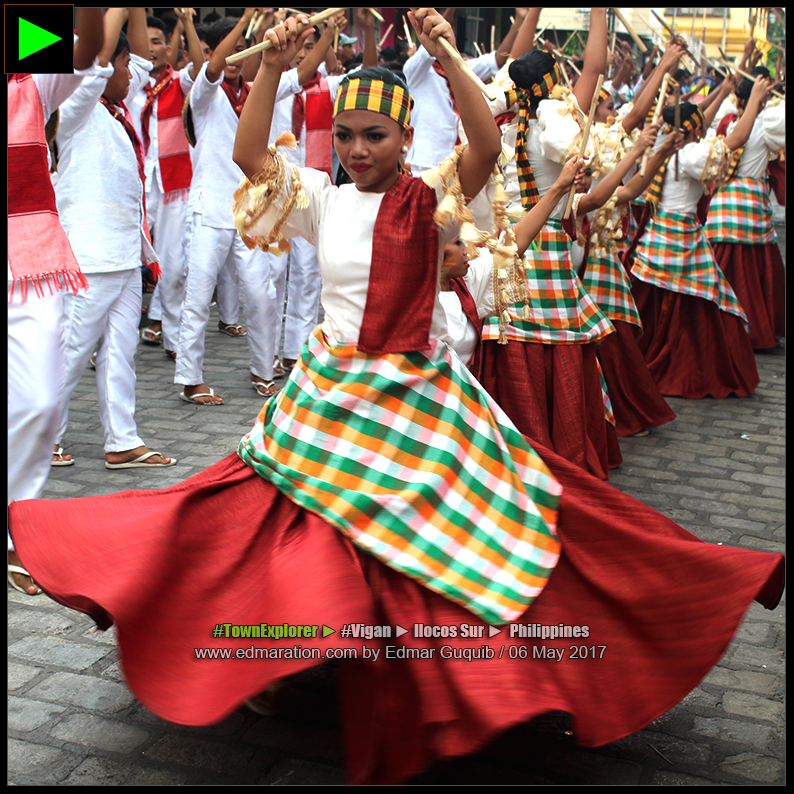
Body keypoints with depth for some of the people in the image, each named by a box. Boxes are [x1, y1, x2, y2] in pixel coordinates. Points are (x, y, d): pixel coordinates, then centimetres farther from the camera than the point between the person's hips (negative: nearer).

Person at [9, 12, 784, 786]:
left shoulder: (431, 202, -4)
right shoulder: (322, 199, 4)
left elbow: (487, 147, -21)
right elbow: (248, 152, -5)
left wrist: (445, 54, -27)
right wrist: (272, 66, -15)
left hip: (421, 398, -2)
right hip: (330, 392, 3)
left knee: (439, 550, 0)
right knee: (299, 540, 4)